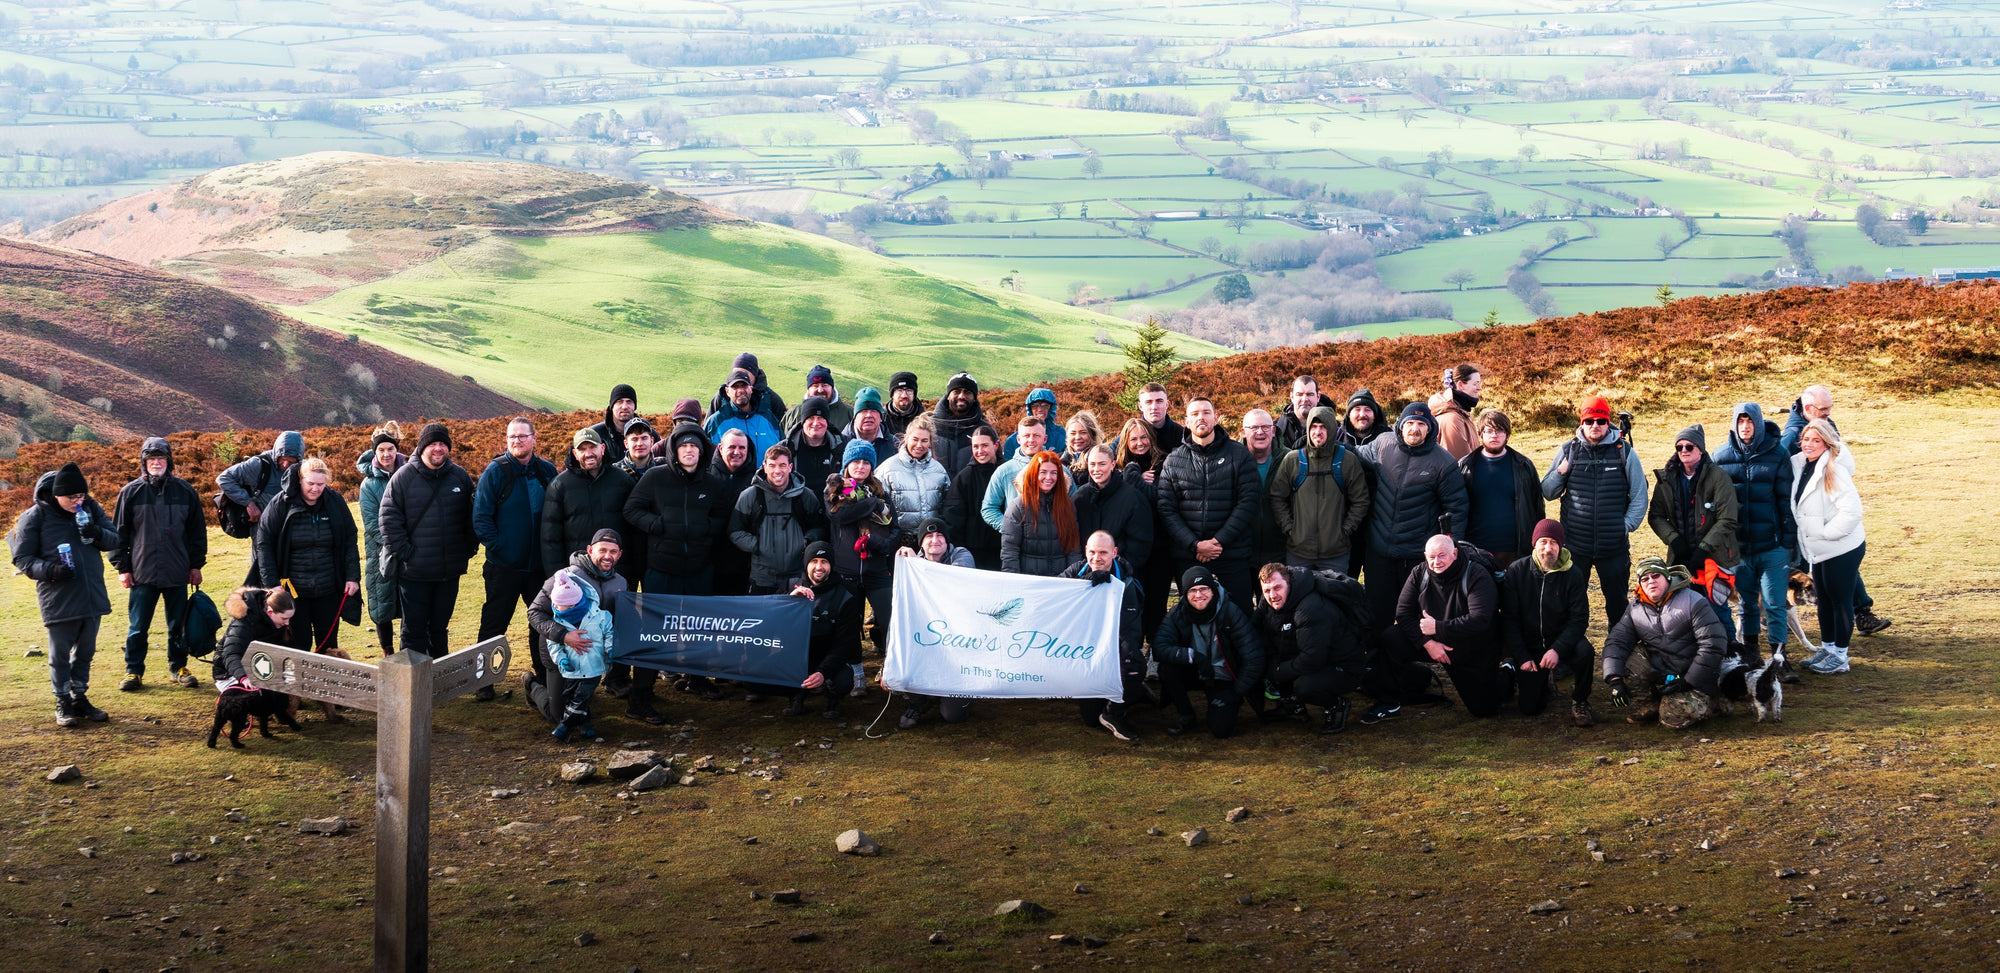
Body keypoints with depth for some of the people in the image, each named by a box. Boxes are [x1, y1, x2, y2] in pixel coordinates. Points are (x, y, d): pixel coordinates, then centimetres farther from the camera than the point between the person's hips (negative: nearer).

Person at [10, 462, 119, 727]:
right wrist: (49, 570, -22)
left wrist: (97, 534, -13)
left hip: (93, 596, 4)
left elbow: (115, 540, 10)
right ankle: (63, 703, 19)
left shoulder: (90, 508, 5)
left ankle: (80, 699, 29)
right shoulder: (34, 517, -8)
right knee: (60, 654, 5)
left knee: (85, 651, 15)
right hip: (58, 602, -4)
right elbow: (22, 559, -5)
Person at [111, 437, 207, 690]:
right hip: (142, 572, -1)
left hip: (177, 572, 1)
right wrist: (122, 567, -1)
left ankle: (178, 667, 20)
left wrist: (196, 565, 8)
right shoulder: (131, 492, 2)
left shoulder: (185, 491, 6)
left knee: (178, 624, 8)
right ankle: (133, 670, 13)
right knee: (138, 626, 3)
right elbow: (119, 533, 4)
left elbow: (198, 530, 12)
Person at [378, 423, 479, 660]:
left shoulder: (460, 476, 6)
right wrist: (402, 551, -12)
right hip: (414, 570, -3)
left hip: (450, 570, 3)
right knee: (414, 629, 0)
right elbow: (388, 517, -6)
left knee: (439, 627, 14)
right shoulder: (404, 477, -5)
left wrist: (469, 549, 4)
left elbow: (471, 516, 13)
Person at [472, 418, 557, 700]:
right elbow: (480, 516, -8)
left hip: (540, 565, 4)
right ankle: (484, 682, 9)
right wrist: (496, 547, -13)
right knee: (494, 623, 1)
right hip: (505, 565, -4)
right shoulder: (495, 471, -7)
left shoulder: (547, 471, 4)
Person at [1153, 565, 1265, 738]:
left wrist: (1237, 695, -15)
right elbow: (1159, 648, -23)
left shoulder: (1231, 613, -17)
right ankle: (1186, 716, -4)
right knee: (1167, 667, -28)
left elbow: (1253, 658, -15)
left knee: (1220, 729, -23)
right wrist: (1193, 656, -36)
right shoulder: (1178, 614, -10)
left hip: (1223, 677, -2)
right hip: (1196, 674, 2)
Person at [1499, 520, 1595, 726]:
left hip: (1561, 640, 0)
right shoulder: (1517, 571, -7)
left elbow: (1579, 618, -11)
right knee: (1529, 708, -8)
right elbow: (1509, 620, -5)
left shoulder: (1572, 574, -8)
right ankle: (1544, 680, 27)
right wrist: (1521, 657, -14)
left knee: (1585, 652, -34)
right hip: (1529, 646, 0)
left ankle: (1579, 701, -7)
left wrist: (1557, 649, -26)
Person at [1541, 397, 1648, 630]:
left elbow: (1639, 496, 6)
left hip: (1614, 547, -1)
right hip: (1575, 545, 1)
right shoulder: (1568, 451, 3)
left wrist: (1627, 525, -5)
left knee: (1617, 602, 9)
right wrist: (1560, 473, -11)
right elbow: (1547, 493, 7)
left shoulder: (1624, 452, 1)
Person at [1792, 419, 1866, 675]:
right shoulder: (1800, 466, 6)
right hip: (1819, 550, 8)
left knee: (1840, 599, 1)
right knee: (1824, 598, 17)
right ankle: (1827, 648, 30)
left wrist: (1825, 532, -19)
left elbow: (1851, 510, -25)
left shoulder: (1835, 472, -19)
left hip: (1842, 549, -8)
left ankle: (1840, 656, 10)